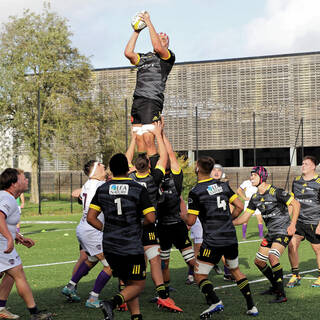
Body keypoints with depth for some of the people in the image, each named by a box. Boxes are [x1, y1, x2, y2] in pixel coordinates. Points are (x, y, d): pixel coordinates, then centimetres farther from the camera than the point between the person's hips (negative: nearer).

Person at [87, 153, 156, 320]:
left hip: (109, 247, 5)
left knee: (129, 282, 20)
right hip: (132, 247, -5)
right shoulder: (138, 189, -8)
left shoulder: (102, 189, 2)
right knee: (138, 285, 5)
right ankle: (113, 303, -20)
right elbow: (150, 218, -12)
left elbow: (90, 217, 0)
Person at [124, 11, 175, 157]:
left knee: (148, 140, -15)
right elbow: (128, 53, 8)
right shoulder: (143, 57, 25)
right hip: (137, 100, 6)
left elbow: (157, 47, -12)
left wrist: (149, 23, -6)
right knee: (139, 140, 2)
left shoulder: (169, 56, 8)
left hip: (152, 101, -6)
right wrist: (137, 31, 11)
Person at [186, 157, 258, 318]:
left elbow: (191, 221, -8)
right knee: (235, 270, 23)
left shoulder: (195, 192, -9)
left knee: (200, 275, 3)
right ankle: (251, 306, 19)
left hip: (212, 241, -6)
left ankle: (215, 301, -19)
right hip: (231, 237, 6)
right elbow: (240, 207, 7)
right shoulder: (223, 185, 7)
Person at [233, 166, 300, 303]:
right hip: (271, 232, 8)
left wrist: (292, 225, -19)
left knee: (273, 257, -27)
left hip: (284, 231, -8)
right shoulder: (255, 197, 7)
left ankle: (282, 295, -22)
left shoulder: (275, 192, -16)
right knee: (258, 261, 9)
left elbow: (296, 204, -13)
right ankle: (275, 287, 29)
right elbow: (244, 217, 11)